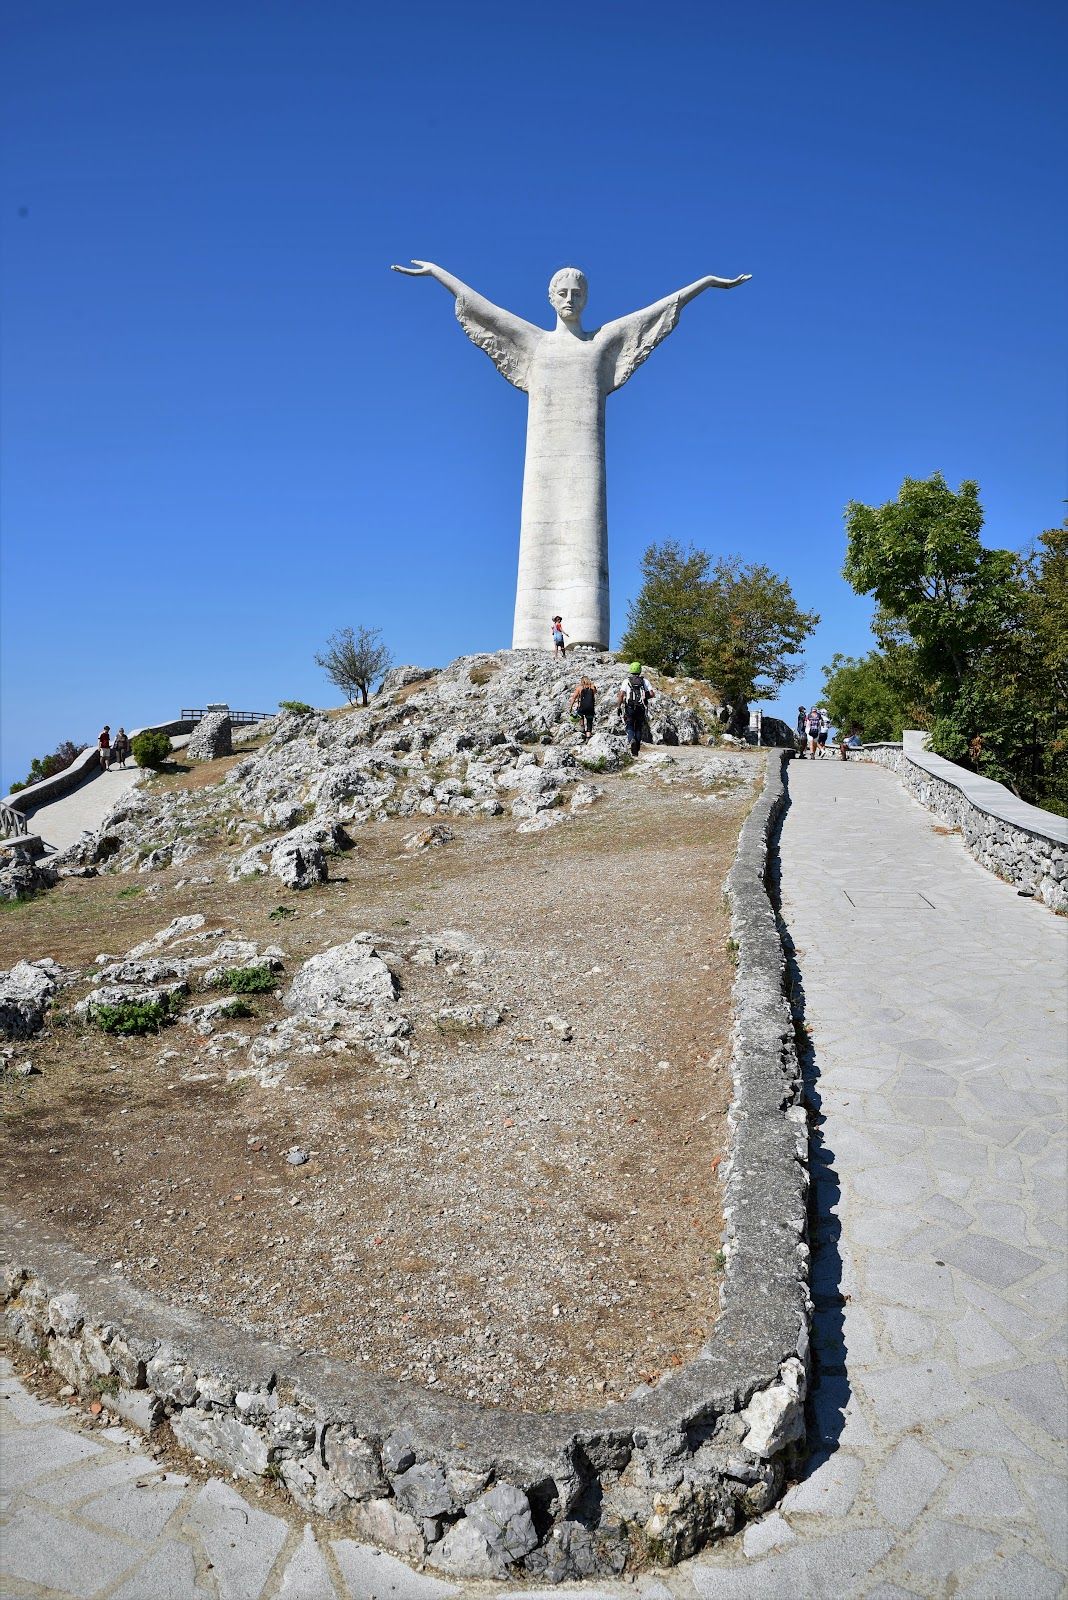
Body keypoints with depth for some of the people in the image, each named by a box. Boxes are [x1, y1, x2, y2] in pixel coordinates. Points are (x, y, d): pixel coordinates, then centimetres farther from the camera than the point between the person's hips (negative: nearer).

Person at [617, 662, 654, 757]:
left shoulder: (626, 681, 1)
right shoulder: (645, 681, 6)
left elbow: (621, 694, -8)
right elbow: (652, 694, 0)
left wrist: (619, 706, -1)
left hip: (629, 707, -1)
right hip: (641, 708, 2)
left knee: (630, 727, 7)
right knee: (639, 727, 12)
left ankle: (631, 740, -23)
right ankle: (637, 749, 12)